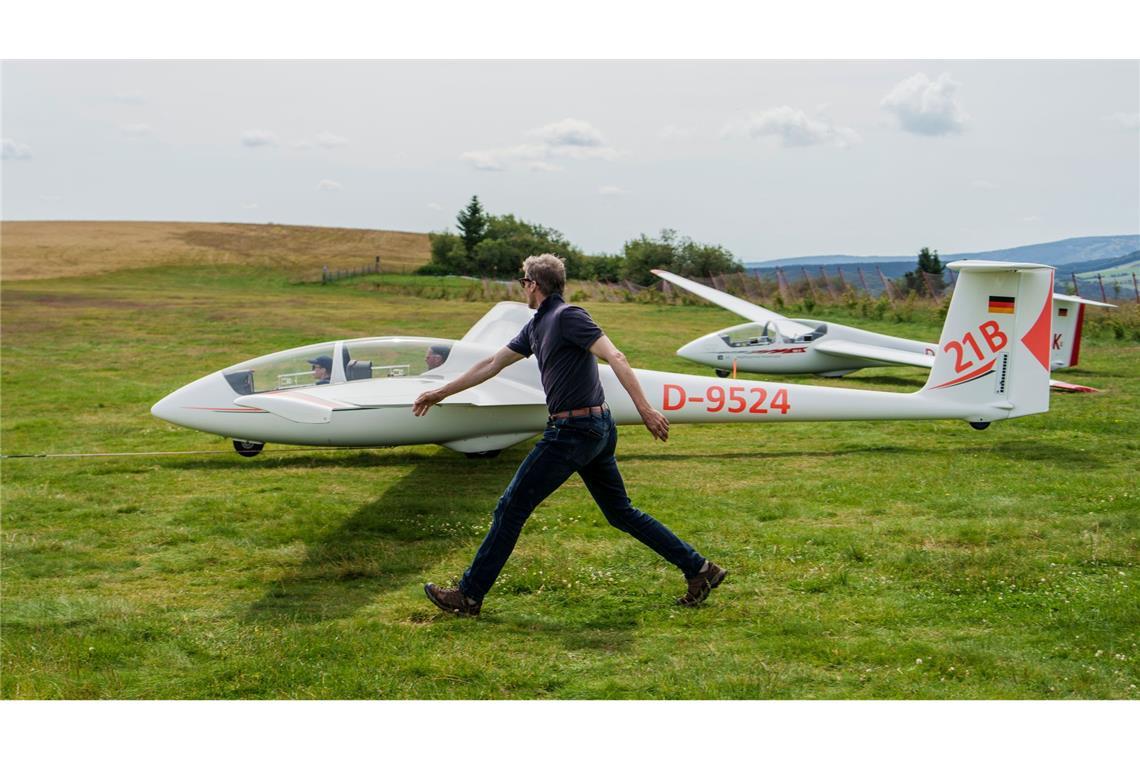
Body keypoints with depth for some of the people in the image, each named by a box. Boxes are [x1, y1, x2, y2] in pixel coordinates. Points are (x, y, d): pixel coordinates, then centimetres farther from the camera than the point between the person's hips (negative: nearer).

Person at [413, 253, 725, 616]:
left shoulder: (567, 316, -12)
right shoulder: (536, 326, 17)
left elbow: (615, 357, -20)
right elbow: (492, 364, 25)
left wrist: (645, 408, -29)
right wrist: (440, 393, 29)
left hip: (574, 431, -10)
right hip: (597, 429, 10)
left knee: (512, 507, -2)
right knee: (620, 512, 14)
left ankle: (469, 595, 5)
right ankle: (699, 569, 15)